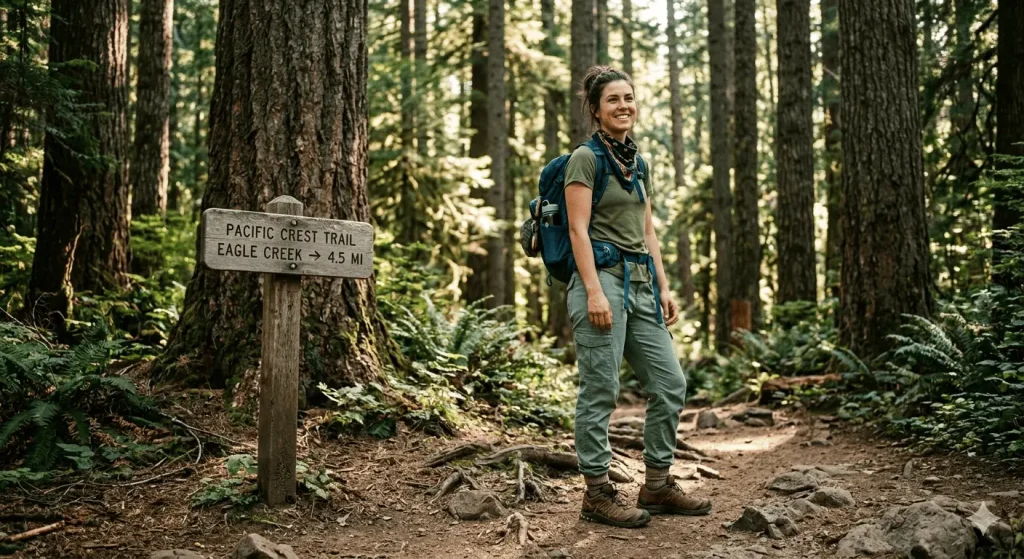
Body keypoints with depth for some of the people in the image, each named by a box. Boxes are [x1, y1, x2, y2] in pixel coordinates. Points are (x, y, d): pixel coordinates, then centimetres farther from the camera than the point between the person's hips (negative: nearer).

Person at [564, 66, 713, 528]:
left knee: (670, 383, 7)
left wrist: (664, 287, 12)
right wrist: (594, 291, -20)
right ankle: (597, 494, 7)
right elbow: (578, 229, -12)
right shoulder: (585, 158, -5)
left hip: (641, 282, 8)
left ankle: (657, 485, 19)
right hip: (602, 277, -8)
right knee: (601, 391, -4)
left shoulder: (638, 163, 18)